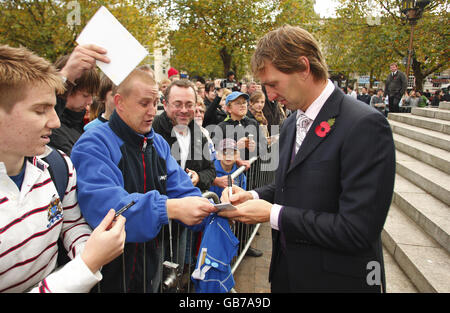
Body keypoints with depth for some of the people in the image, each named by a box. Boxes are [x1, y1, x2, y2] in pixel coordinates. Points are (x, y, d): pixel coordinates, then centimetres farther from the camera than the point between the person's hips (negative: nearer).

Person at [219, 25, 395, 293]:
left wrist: (273, 214, -22)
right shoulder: (291, 124, 4)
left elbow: (357, 230, -25)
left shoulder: (365, 125, -22)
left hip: (335, 280, -7)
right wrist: (254, 196, -5)